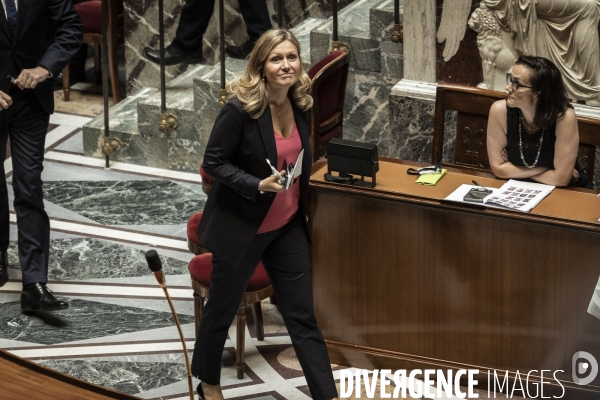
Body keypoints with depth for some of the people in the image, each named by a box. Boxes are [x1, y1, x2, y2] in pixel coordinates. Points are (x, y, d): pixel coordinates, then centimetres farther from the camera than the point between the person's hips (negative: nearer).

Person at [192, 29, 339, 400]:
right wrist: (258, 185, -28)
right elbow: (214, 162, -16)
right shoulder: (240, 109, -21)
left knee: (303, 316, 6)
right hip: (241, 227, -5)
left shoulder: (300, 105, -2)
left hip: (288, 227, 5)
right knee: (222, 309, 14)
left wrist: (302, 209, 18)